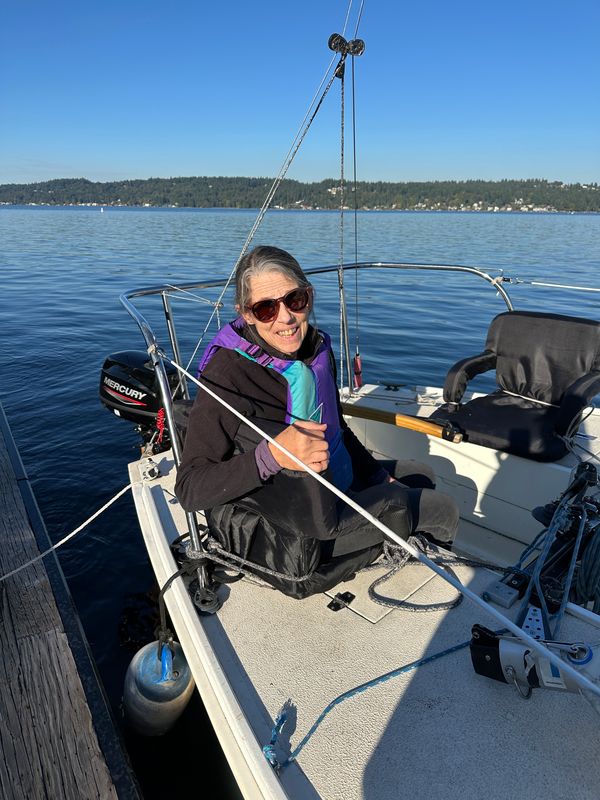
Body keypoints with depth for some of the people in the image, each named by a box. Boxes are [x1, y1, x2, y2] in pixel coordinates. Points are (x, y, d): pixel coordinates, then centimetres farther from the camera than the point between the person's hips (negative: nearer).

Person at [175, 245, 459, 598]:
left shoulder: (317, 347, -5)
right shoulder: (227, 374, -28)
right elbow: (189, 489, -29)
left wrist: (380, 475, 13)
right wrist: (272, 456, -42)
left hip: (341, 484, 8)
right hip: (294, 532, -8)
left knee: (424, 476, 22)